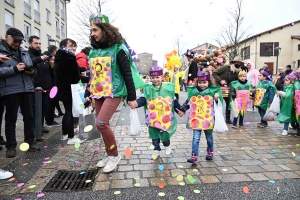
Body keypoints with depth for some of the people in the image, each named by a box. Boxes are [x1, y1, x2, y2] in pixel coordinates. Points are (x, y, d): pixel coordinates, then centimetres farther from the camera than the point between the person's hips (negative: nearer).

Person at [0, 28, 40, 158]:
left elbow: (31, 67, 21)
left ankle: (30, 142, 21)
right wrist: (14, 69, -20)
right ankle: (11, 146, 12)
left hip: (27, 88, 5)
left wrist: (32, 71, -1)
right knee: (11, 118, 3)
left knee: (29, 116, 10)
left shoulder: (24, 52, 17)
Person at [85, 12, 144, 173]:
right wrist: (88, 93, 17)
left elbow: (127, 73, -10)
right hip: (98, 93, 7)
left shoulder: (117, 49, -8)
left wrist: (131, 96, -13)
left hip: (114, 92, -7)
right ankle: (110, 154, 26)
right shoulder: (93, 51, 11)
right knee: (103, 125, 9)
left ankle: (114, 154, 4)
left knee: (101, 123, -17)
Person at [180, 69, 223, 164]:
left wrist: (217, 99, -23)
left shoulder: (212, 91, -4)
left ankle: (210, 152, 40)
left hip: (208, 120, 0)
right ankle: (194, 157, -2)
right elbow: (188, 102, 9)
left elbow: (218, 105, -3)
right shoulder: (193, 91, 1)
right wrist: (182, 109, -3)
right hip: (196, 120, 1)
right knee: (196, 138, -4)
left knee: (209, 137, 17)